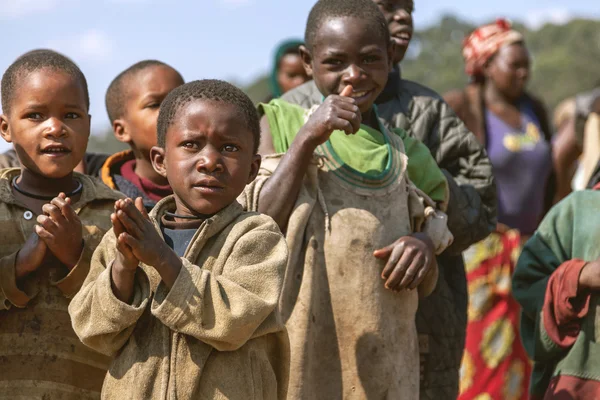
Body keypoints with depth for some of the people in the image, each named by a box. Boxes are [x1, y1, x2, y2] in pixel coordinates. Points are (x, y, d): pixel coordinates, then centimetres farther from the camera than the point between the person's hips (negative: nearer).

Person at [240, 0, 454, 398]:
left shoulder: (405, 156, 9)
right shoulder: (280, 124, 1)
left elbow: (424, 286, 13)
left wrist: (425, 246, -8)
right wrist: (307, 139, -14)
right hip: (297, 355, -3)